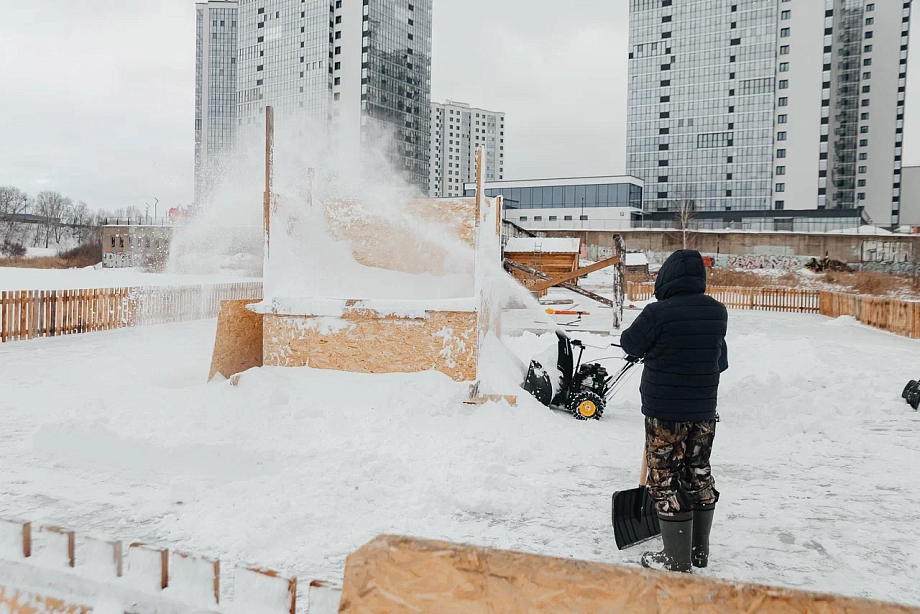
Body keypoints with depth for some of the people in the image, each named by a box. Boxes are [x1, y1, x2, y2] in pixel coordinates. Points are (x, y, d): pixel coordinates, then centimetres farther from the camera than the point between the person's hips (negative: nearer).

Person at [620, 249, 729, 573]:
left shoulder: (658, 312, -20)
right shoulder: (718, 312, 0)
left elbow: (630, 343, -5)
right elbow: (720, 360, 11)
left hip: (665, 412, -6)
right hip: (704, 409, 7)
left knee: (666, 479, 4)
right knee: (699, 473, 19)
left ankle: (677, 561, 12)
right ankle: (700, 550, 32)